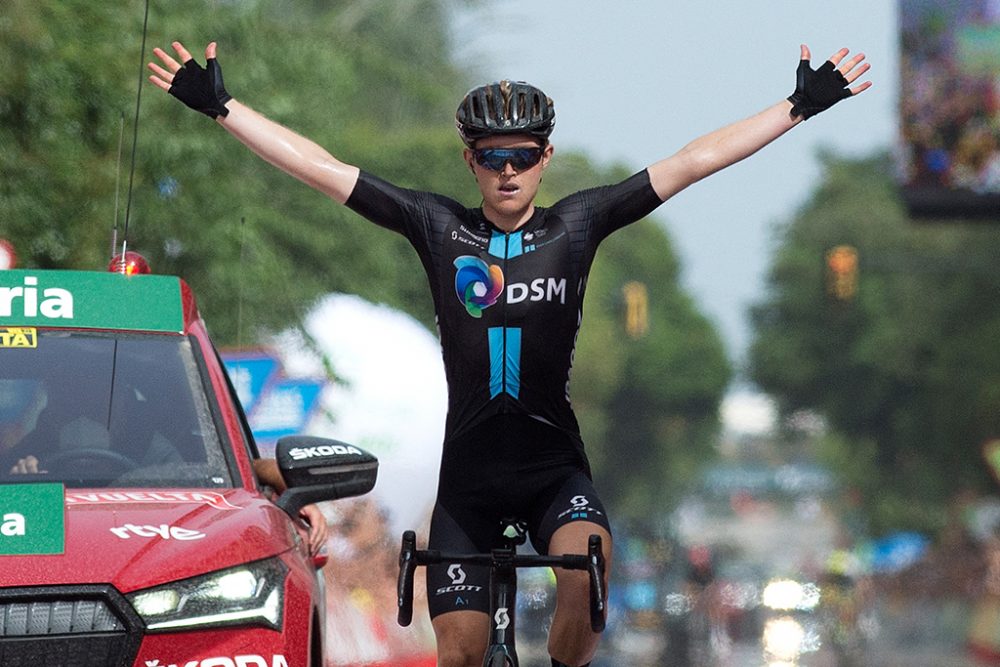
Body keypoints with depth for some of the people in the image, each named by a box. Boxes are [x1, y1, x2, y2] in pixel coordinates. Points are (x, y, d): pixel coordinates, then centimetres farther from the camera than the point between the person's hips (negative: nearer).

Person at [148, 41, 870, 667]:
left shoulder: (577, 224, 1)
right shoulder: (439, 228, 1)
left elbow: (694, 161, -1)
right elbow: (322, 168, 0)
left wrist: (801, 106, -2)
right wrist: (221, 107, -3)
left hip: (555, 467, -1)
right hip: (469, 473, 1)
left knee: (587, 570, -31)